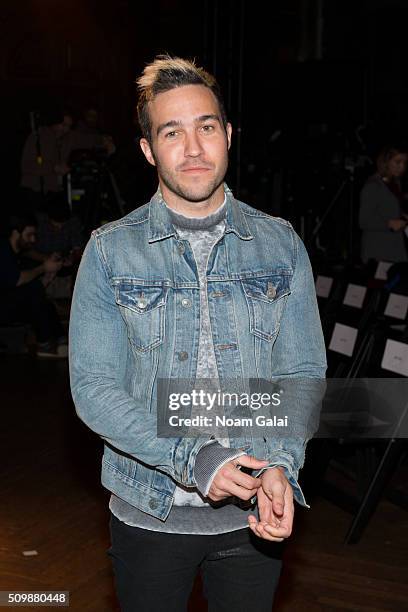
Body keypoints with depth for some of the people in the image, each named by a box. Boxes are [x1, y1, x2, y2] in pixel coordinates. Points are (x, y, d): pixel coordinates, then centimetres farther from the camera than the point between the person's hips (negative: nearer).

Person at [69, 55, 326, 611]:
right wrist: (192, 457, -21)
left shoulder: (280, 244, 0)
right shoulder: (111, 251, -5)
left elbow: (303, 371, 0)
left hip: (256, 512, 1)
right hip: (149, 511, -1)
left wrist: (282, 466, -17)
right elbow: (93, 387, -10)